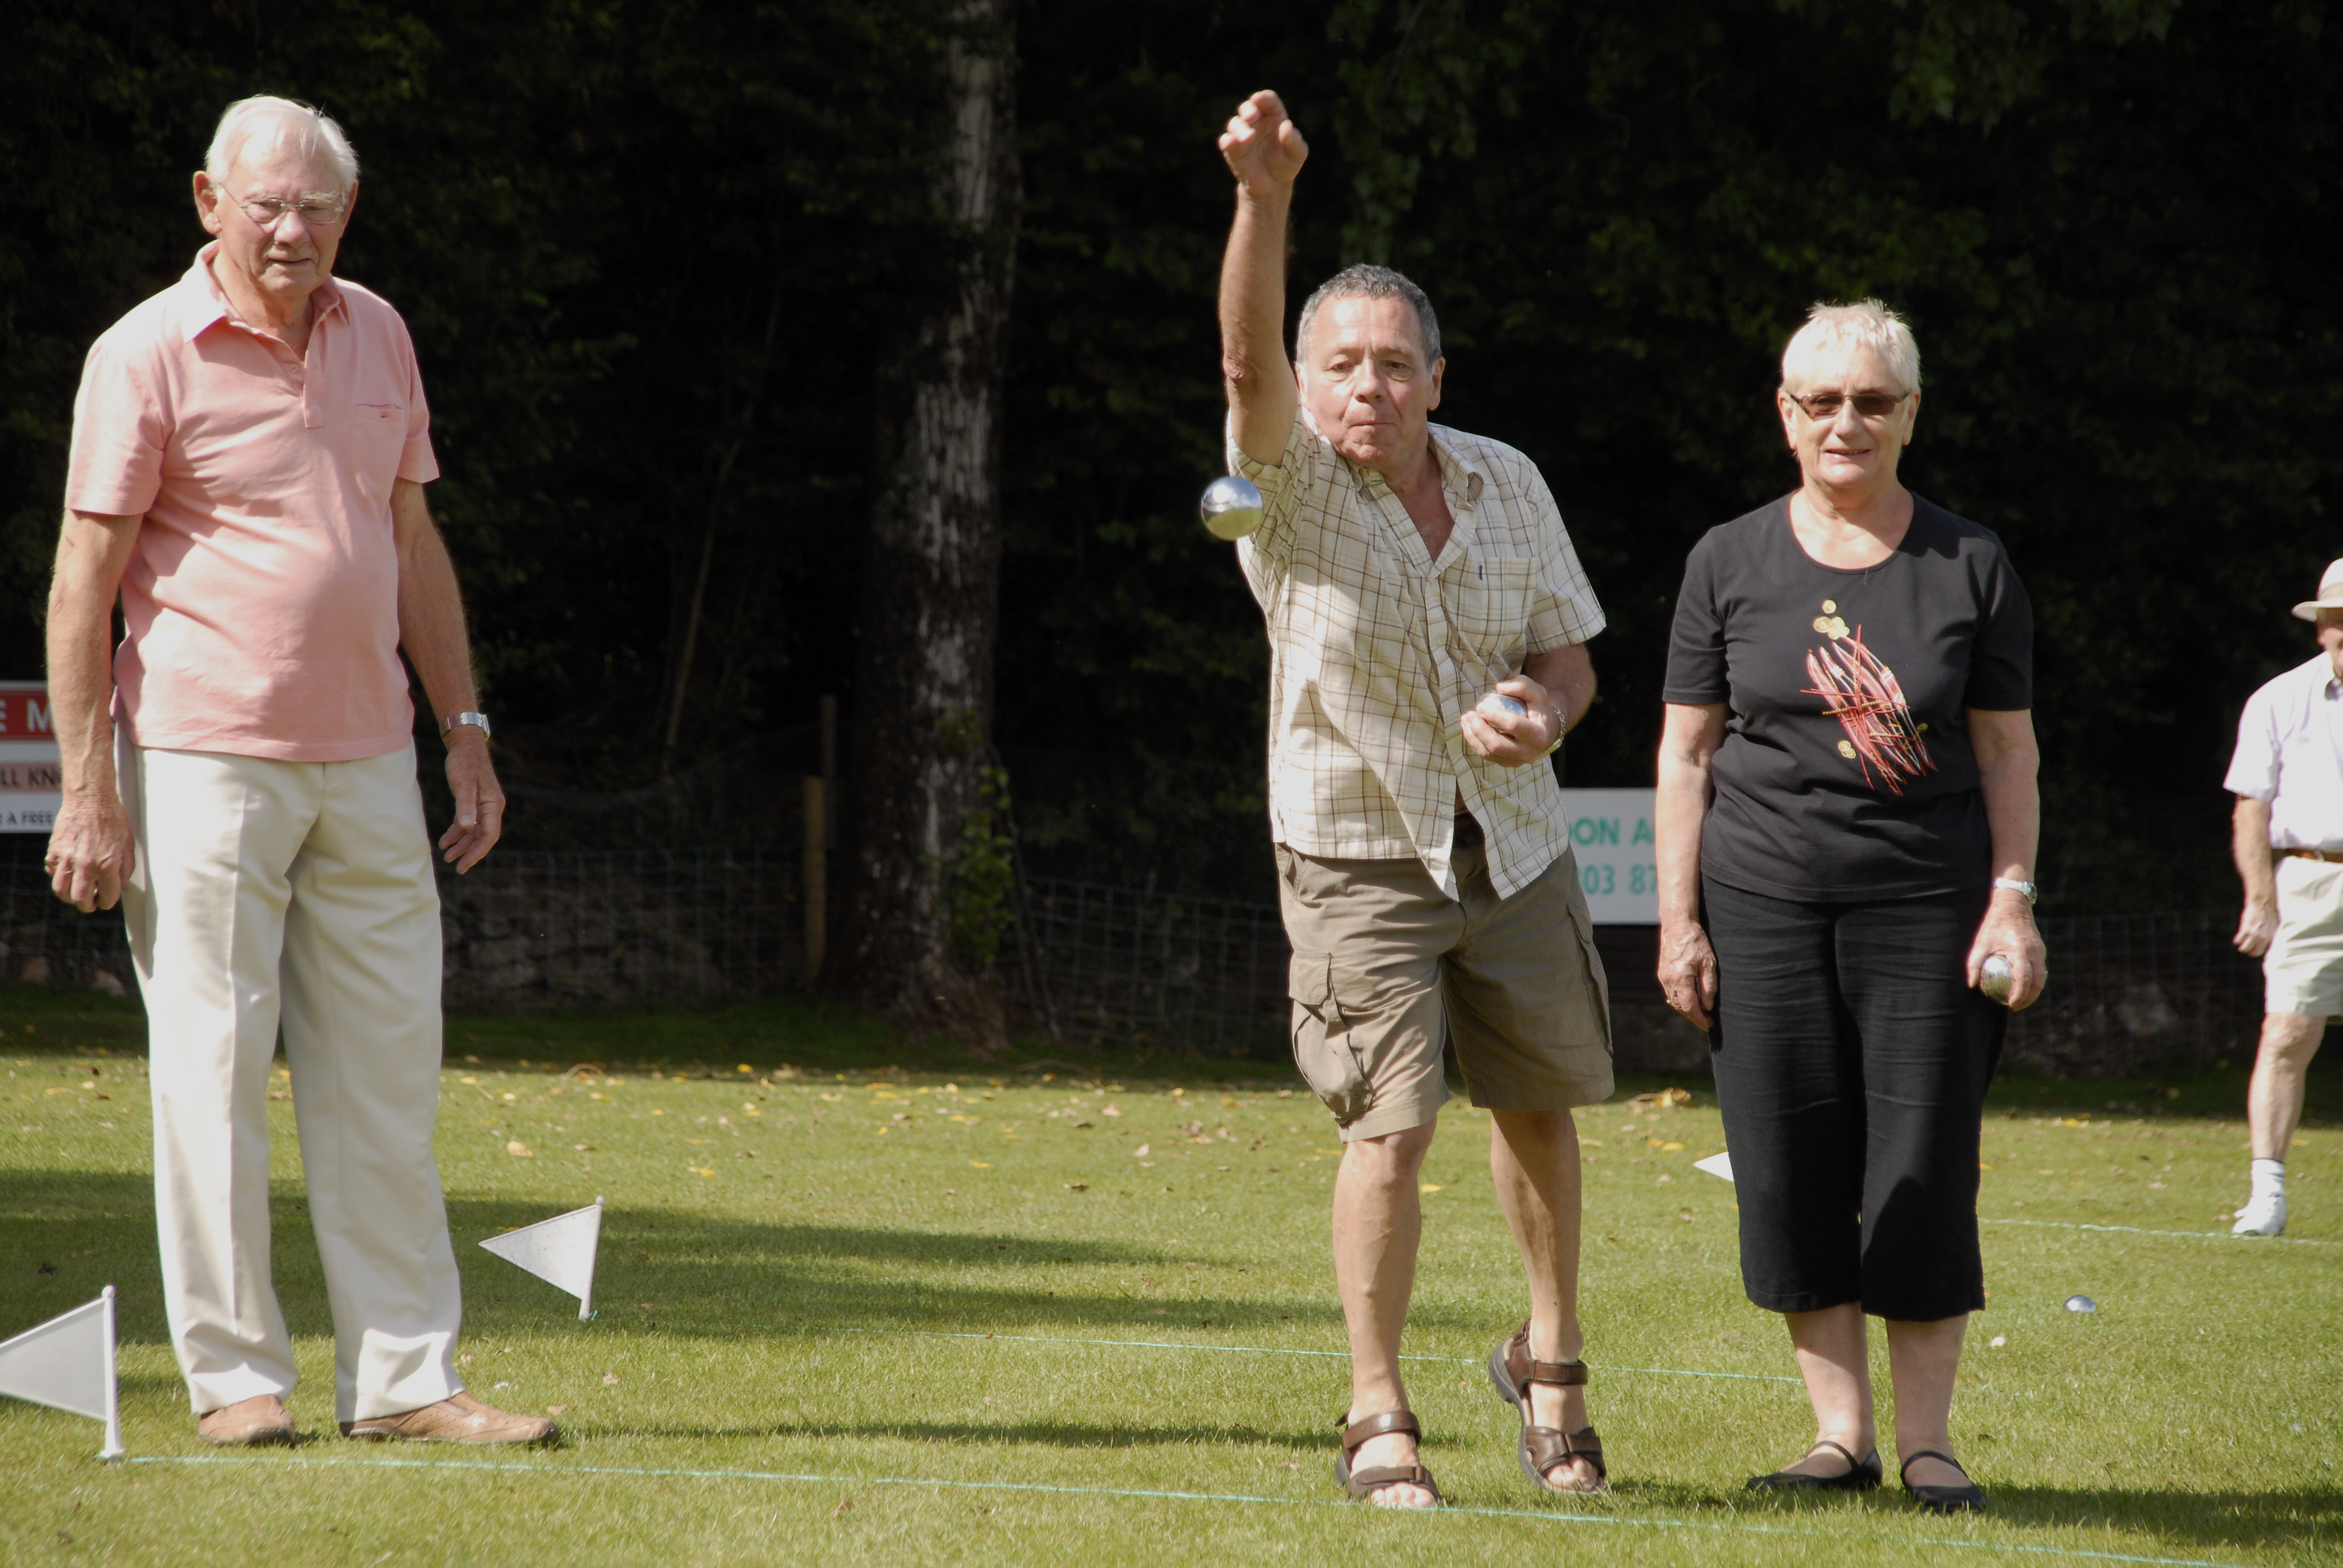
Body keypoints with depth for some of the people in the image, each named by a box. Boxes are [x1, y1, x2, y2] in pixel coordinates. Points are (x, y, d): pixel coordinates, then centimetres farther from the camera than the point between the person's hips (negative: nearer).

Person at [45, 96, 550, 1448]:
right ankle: (236, 1375, 4)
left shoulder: (377, 336, 12)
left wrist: (467, 730, 16)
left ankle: (406, 1377, 7)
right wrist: (89, 791, -12)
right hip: (203, 762, -6)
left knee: (387, 1070, 4)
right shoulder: (148, 357, -6)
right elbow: (84, 581, -7)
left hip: (366, 762, 6)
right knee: (214, 1062, -3)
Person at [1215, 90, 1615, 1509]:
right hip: (1359, 856, -4)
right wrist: (1265, 199, -47)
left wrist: (1539, 711, -17)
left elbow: (1571, 656, 7)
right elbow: (1248, 358, -31)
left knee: (1539, 1109, 15)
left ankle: (1552, 1361, 37)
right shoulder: (1294, 484, -12)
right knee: (1393, 1131, -14)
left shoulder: (1507, 485, 0)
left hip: (1514, 848, 4)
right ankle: (1379, 1417, -1)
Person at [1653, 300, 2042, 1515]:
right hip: (1763, 901, 1)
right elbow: (1686, 751, 7)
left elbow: (2008, 749, 6)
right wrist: (1676, 920, 1)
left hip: (1928, 902, -1)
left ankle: (1926, 1437, 5)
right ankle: (1840, 1432, 8)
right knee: (1789, 1173, -1)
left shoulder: (1970, 567, 5)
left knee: (1922, 1172, -5)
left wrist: (2012, 900, -4)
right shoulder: (1730, 563, 6)